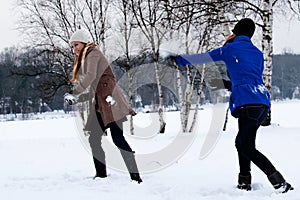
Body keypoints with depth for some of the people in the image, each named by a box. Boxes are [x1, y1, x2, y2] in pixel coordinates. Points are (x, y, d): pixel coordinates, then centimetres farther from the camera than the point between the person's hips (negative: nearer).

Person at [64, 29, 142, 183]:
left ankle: (135, 175, -19)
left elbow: (91, 76, -16)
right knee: (93, 139, 4)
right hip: (99, 105, 9)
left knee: (117, 138, -16)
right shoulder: (83, 60, 28)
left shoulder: (93, 53, 2)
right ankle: (101, 175, 9)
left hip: (109, 100, -9)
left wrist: (73, 93, -15)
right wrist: (77, 99, 10)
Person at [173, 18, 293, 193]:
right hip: (264, 102, 7)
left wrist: (180, 60, 27)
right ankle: (244, 183, 17)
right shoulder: (258, 53, 21)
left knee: (247, 148, -6)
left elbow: (203, 57, 14)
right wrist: (224, 84, 32)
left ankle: (280, 183, -16)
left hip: (247, 103, -7)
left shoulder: (230, 49, 6)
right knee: (242, 142, 18)